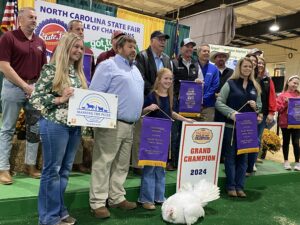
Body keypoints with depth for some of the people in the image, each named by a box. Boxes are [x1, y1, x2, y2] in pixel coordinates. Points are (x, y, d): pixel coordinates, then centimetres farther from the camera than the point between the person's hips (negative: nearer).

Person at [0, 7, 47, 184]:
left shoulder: (40, 42, 11)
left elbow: (44, 68, 14)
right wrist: (25, 86, -15)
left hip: (36, 88, 5)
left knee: (35, 128, 8)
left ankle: (30, 165, 20)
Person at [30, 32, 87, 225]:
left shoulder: (79, 73, 15)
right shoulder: (51, 69, -6)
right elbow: (35, 98, -10)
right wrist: (60, 99, -19)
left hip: (75, 126, 7)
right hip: (55, 125, -7)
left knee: (65, 169, 12)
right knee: (52, 169, 1)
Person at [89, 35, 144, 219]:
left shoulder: (135, 70, 21)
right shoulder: (108, 65, -4)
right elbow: (95, 93, -11)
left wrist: (145, 108, 14)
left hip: (130, 125, 8)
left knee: (122, 164, 12)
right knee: (103, 164, -4)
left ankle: (117, 198, 23)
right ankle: (98, 202, 4)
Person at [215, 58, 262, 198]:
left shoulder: (255, 86, 10)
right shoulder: (230, 83, -2)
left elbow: (259, 106, 16)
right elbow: (219, 103, -8)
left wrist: (255, 106, -7)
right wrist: (231, 113, -22)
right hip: (231, 126, -4)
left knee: (243, 157, 9)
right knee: (230, 156, 3)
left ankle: (239, 186, 18)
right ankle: (230, 186, 14)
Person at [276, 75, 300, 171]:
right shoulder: (282, 95, -1)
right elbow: (278, 108, -5)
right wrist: (285, 103, -18)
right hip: (285, 123, -1)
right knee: (286, 142, 10)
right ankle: (286, 161, 23)